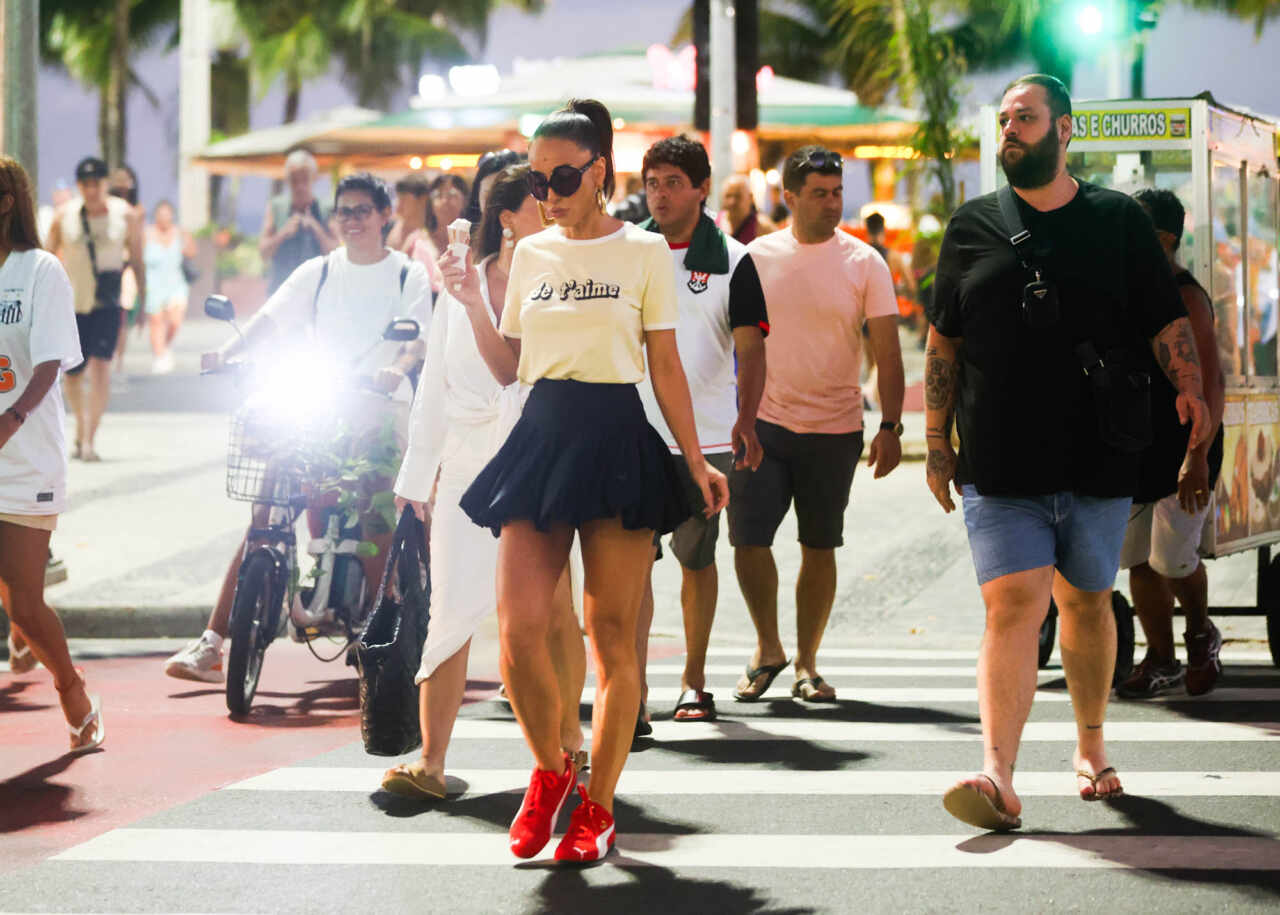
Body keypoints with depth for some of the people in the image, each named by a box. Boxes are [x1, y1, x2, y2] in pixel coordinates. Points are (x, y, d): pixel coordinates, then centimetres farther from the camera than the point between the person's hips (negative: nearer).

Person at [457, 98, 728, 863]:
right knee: (519, 630, -9)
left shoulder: (644, 251, 2)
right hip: (540, 435, 3)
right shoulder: (532, 254, 12)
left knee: (613, 634, -1)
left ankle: (598, 807, 8)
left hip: (618, 438, -3)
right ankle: (551, 772, 15)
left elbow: (666, 366, 3)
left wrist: (696, 460, -1)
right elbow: (508, 368, 14)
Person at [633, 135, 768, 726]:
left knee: (696, 558, 9)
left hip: (706, 435, 0)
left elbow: (750, 347, -7)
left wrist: (746, 419, -22)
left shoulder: (731, 261, 0)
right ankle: (633, 686, -12)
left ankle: (693, 681, 21)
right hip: (632, 431, 0)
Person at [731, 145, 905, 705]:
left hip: (835, 428, -1)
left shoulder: (863, 264, -2)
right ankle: (767, 648, 15)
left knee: (819, 548, 6)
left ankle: (806, 663, 18)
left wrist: (891, 426, -12)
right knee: (748, 539, -6)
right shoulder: (756, 257, 2)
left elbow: (887, 353, -3)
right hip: (763, 425, 1)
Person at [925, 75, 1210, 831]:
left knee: (1087, 600, 11)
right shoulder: (973, 228, 8)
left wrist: (1190, 388, -8)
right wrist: (937, 442, 9)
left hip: (1098, 459, 1)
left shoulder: (1119, 221, 6)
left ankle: (1091, 747, 31)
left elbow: (1169, 322, 6)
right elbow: (944, 344, 11)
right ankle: (999, 778, -22)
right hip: (999, 464, -1)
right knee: (1014, 603, -13)